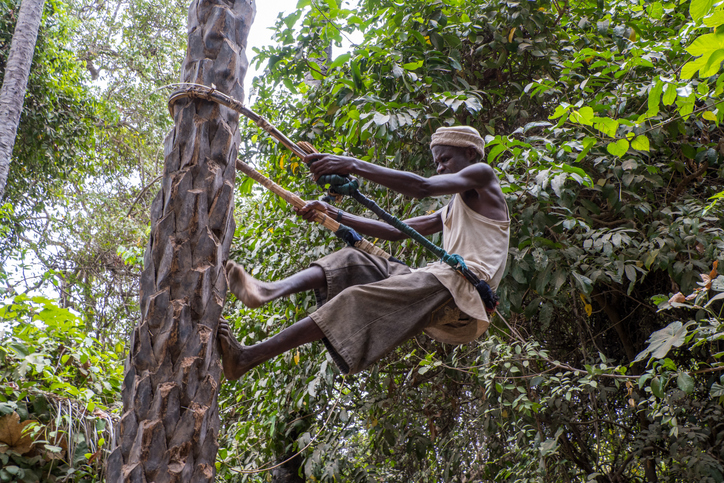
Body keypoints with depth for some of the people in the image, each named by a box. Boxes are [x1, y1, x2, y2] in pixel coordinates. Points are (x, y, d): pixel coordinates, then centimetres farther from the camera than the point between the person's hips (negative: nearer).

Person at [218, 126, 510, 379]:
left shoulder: (482, 176, 7)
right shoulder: (450, 212, 35)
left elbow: (423, 188, -11)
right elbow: (396, 231, 29)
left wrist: (353, 166, -17)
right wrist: (334, 215, 19)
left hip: (462, 286, -9)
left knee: (358, 301, -24)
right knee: (351, 262, -2)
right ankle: (267, 291, -27)